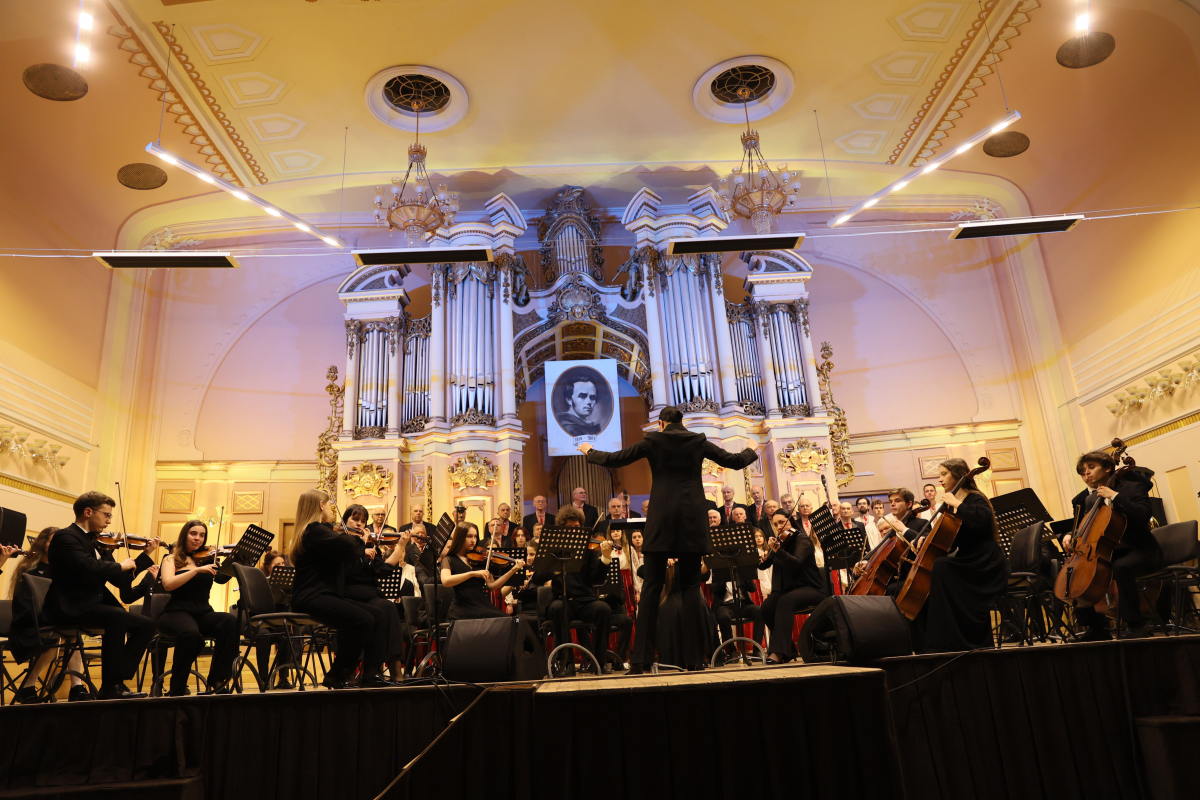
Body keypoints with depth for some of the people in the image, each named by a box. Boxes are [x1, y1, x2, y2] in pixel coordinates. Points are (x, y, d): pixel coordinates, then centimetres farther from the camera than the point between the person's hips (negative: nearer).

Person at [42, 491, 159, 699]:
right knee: (118, 616, -32)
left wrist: (147, 554, 15)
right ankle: (110, 688, -25)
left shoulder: (98, 542, 17)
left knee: (145, 624, -7)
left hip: (95, 605, 9)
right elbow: (89, 566, -29)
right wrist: (121, 565, -13)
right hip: (70, 609, -9)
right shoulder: (65, 537, -9)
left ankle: (119, 681, -6)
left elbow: (121, 580, 18)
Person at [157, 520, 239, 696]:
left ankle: (217, 682, -24)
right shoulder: (172, 559, 8)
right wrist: (197, 570, -22)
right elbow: (168, 584, -13)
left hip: (203, 613, 3)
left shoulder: (207, 558, 16)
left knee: (230, 621, -29)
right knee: (191, 632, -38)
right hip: (177, 613, -3)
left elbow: (222, 577, 0)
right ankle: (177, 690, -18)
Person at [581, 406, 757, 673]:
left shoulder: (653, 441, 2)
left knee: (651, 587, 2)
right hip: (692, 519, 1)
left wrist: (589, 452, 22)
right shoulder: (698, 441, 6)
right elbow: (734, 461, 13)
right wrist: (751, 453, 35)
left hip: (662, 520, -1)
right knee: (690, 586, 8)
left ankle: (641, 658, 0)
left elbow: (615, 459, 4)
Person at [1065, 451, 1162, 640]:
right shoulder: (1084, 499, 11)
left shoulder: (1132, 487, -4)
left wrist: (1115, 496, -22)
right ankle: (1097, 627, 5)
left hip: (1140, 551, -7)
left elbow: (1144, 514, -23)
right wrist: (1069, 536, -6)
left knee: (1120, 567, -38)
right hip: (1108, 553, 7)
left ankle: (1136, 625, -26)